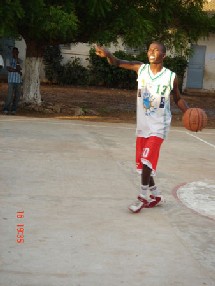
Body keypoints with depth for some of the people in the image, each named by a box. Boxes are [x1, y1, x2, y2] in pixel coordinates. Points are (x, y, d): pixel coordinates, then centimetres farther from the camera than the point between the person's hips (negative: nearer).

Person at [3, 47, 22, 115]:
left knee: (17, 96, 0)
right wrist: (16, 70, -9)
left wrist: (17, 59, -6)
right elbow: (8, 69, -9)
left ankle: (13, 109, 8)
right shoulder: (9, 60, 4)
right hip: (11, 81, -3)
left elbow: (18, 68, -6)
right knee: (10, 95, -9)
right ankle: (6, 109, 0)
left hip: (19, 81, 3)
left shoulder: (20, 61, 10)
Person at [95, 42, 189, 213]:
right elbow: (117, 63, -12)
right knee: (141, 162, 9)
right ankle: (155, 195, 26)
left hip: (158, 126, -4)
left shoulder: (171, 77, -9)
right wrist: (108, 54, -34)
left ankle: (144, 196, 3)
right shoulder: (140, 68, -3)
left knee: (147, 160, -14)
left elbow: (178, 98, 5)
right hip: (142, 125, 4)